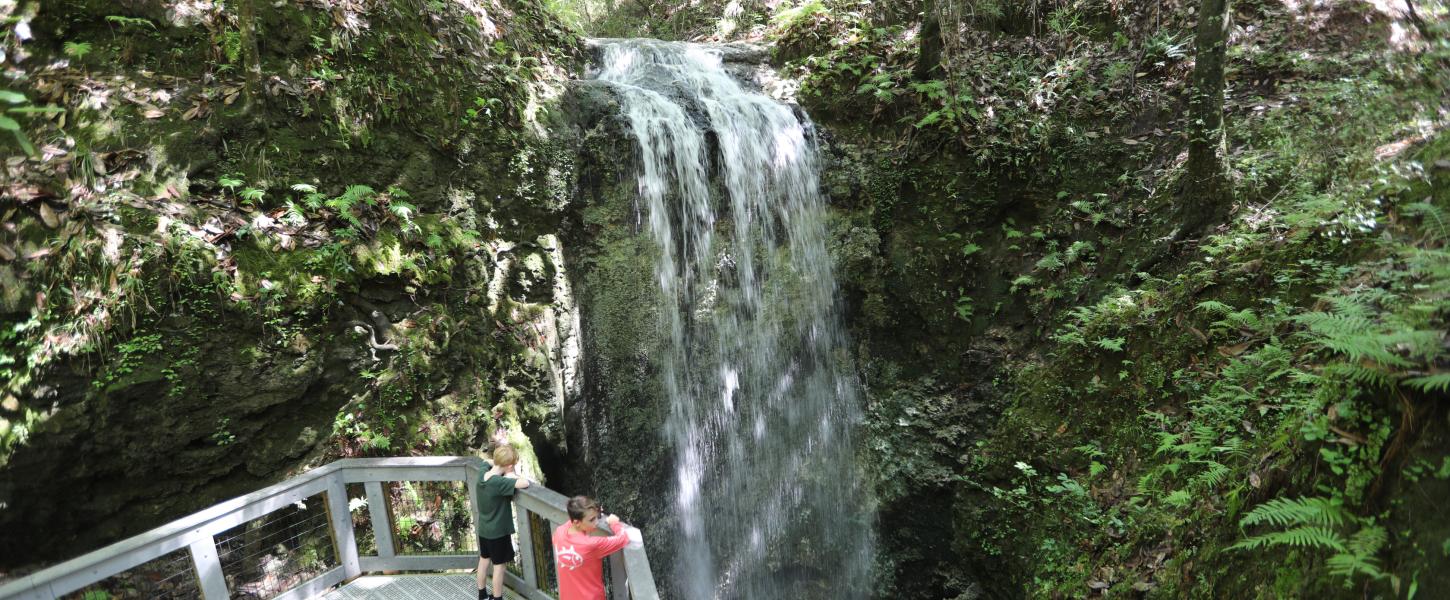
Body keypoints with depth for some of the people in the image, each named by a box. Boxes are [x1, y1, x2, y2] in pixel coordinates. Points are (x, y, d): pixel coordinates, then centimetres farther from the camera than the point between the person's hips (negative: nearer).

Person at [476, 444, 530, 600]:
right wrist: (511, 475, -20)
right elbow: (525, 483, -39)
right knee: (499, 565, 9)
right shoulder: (499, 482, -32)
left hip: (483, 529, 8)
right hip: (498, 532, -8)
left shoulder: (482, 476, -10)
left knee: (484, 559, 22)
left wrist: (508, 476, -4)